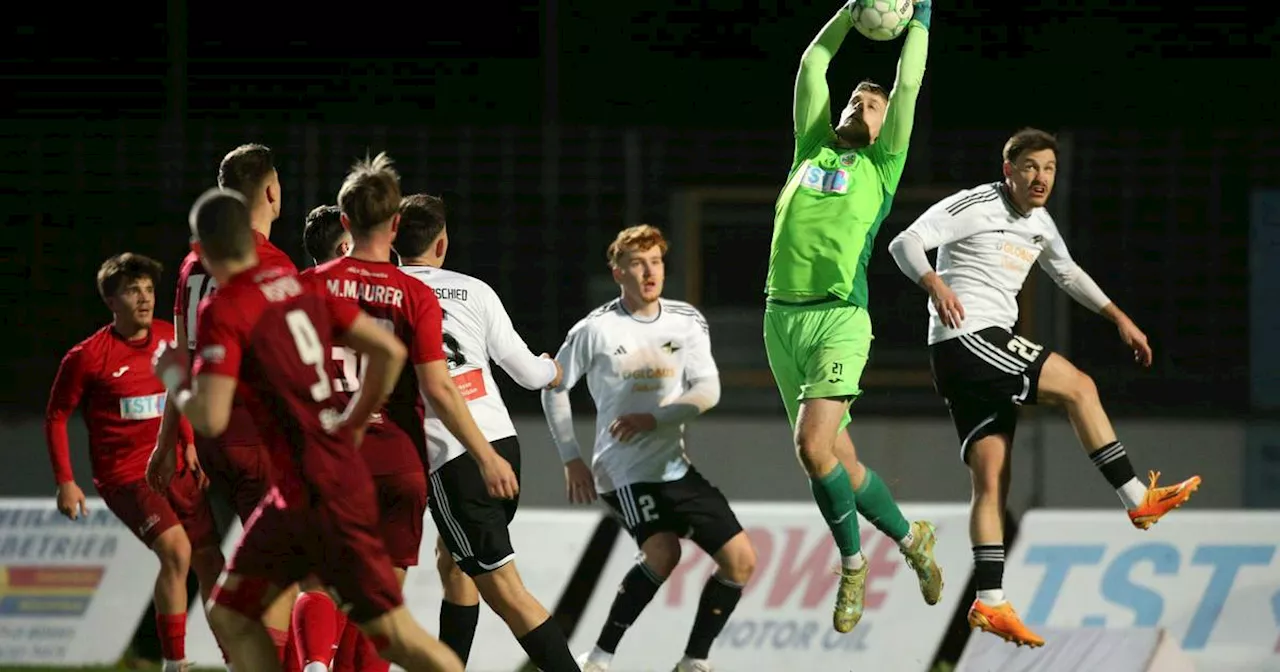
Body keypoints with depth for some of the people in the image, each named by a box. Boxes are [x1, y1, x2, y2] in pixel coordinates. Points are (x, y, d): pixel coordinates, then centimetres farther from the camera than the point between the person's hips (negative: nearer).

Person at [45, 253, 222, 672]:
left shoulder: (169, 338, 4)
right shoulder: (87, 356, -11)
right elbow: (56, 417, -2)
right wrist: (65, 482, -6)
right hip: (124, 476, -6)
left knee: (211, 563, 4)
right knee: (176, 550, -25)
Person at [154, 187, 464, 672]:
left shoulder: (223, 312, -13)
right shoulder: (303, 287, 9)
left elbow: (211, 419, -20)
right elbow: (389, 351, 9)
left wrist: (176, 379, 0)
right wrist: (352, 426, 20)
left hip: (326, 496, -8)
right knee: (230, 615, 13)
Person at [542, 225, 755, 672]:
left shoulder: (686, 322, 4)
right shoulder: (596, 329, -5)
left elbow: (708, 391, -4)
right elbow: (554, 389, 5)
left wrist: (654, 418, -18)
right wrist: (571, 459, 1)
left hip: (677, 466, 5)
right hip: (624, 471, -5)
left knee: (740, 560, -2)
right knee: (663, 551, -27)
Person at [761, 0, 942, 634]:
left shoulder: (881, 165, 9)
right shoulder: (812, 148, 19)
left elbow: (908, 86, 7)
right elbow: (811, 65, 22)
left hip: (839, 316, -5)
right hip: (782, 315, 5)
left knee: (814, 446, -20)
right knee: (839, 457, 6)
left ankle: (852, 563, -3)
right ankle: (909, 537, 25)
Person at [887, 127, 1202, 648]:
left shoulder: (1040, 224, 17)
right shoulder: (975, 205, -9)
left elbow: (1068, 274, 35)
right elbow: (905, 242, -16)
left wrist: (1120, 319, 33)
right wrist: (934, 283, -35)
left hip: (987, 352, 9)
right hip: (965, 338, -9)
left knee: (992, 480, 2)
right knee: (1078, 386, -12)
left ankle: (989, 603, -1)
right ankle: (1139, 502, -7)